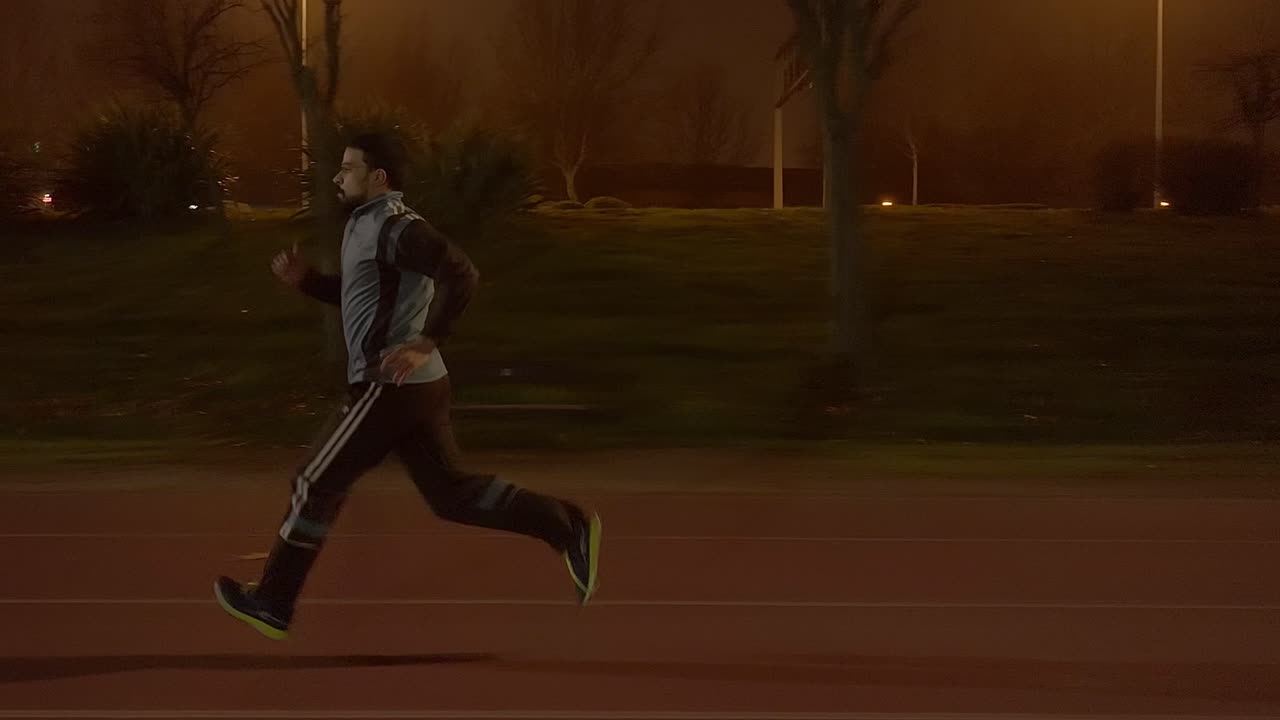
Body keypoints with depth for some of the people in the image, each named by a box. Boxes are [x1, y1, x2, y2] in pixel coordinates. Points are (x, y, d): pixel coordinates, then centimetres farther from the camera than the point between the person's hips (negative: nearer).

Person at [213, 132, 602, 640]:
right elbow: (358, 295, 30)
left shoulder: (395, 224, -15)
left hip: (389, 386, -10)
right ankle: (566, 527, 5)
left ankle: (272, 603, 12)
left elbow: (462, 274, -27)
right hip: (413, 386, 10)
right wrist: (304, 280, 14)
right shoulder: (368, 222, 17)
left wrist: (426, 344, -29)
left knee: (316, 486, 1)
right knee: (451, 492, 10)